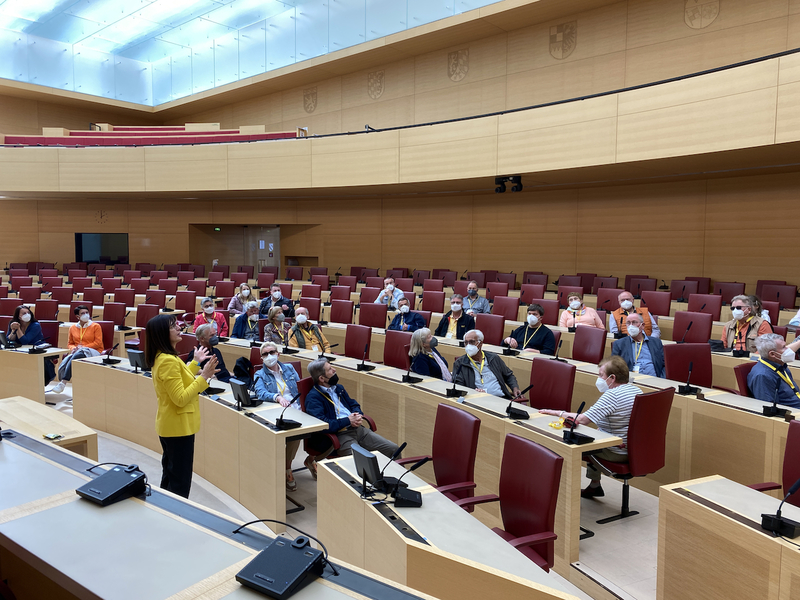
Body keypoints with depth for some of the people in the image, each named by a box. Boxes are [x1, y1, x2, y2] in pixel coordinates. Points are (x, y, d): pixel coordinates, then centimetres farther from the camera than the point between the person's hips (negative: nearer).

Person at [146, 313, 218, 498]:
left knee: (169, 476, 22)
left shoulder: (161, 357, 7)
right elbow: (180, 398, -26)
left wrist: (196, 362, 22)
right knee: (180, 482, 1)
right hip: (179, 427, -10)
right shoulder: (168, 361, -24)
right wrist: (204, 377, -26)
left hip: (168, 425, 10)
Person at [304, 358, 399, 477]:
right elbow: (321, 424, -20)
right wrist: (347, 421, -13)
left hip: (357, 428, 8)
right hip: (339, 435, -8)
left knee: (393, 449, -4)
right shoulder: (313, 398, -8)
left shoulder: (338, 388, 19)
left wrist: (357, 414, 2)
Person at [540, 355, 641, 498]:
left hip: (617, 453, -9)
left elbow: (583, 419, -27)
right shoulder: (636, 390, 5)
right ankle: (594, 486, 33)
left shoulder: (611, 395, -23)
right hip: (634, 448, 9)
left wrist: (558, 413, -17)